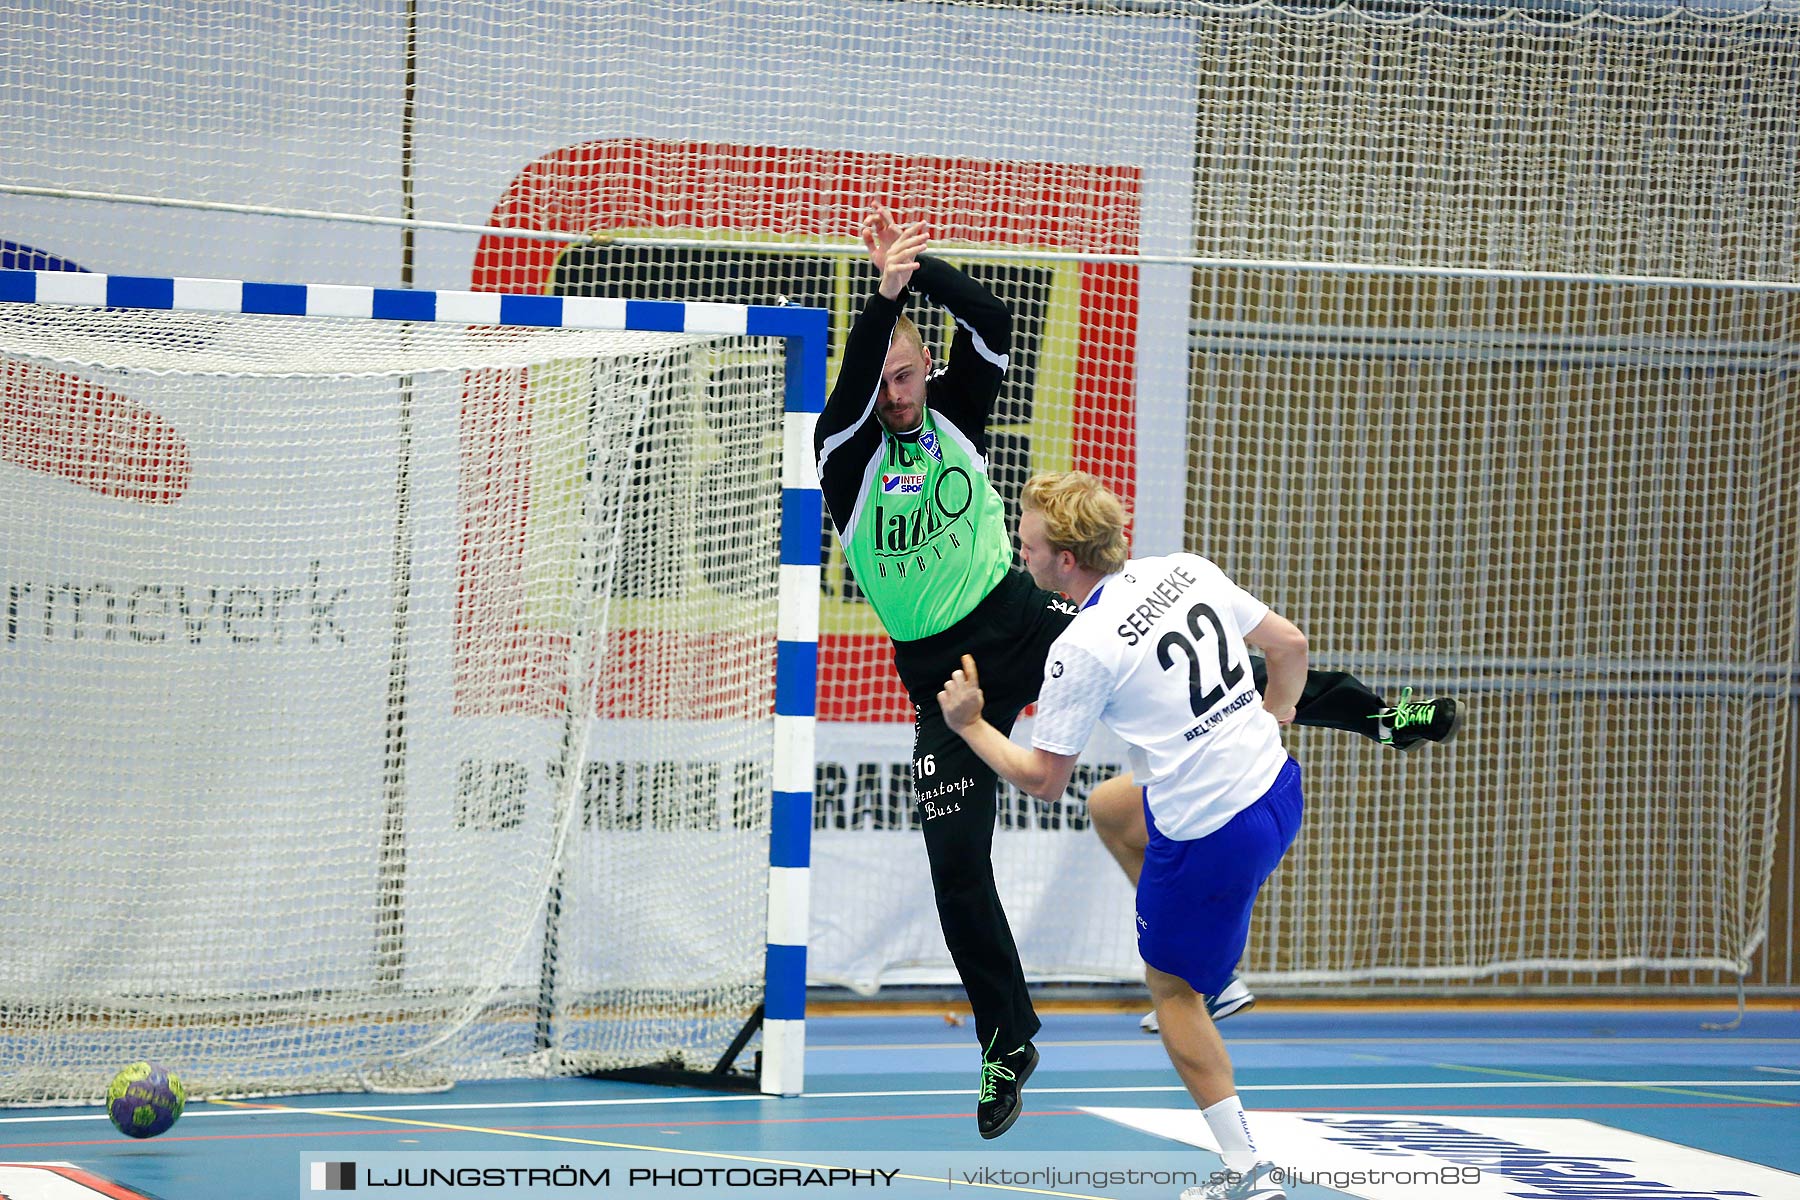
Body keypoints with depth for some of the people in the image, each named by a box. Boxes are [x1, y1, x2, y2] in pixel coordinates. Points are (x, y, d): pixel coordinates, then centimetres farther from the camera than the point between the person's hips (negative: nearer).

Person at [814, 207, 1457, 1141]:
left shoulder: (955, 408, -4)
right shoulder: (845, 451, -10)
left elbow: (991, 324, -21)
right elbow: (853, 379, -32)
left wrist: (919, 266, -35)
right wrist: (885, 294, -46)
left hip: (1021, 619, 1)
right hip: (944, 673, -1)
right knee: (956, 862, -3)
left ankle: (1366, 711, -12)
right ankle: (1007, 1043, 10)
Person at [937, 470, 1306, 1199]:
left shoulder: (1080, 650, -18)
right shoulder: (1188, 571, 1)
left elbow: (1044, 780, -10)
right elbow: (1290, 645, 10)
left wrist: (969, 725, 4)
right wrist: (1269, 719, 25)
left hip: (1212, 835, -8)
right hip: (1277, 790, 8)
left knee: (1172, 987, 11)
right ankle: (1216, 974, 40)